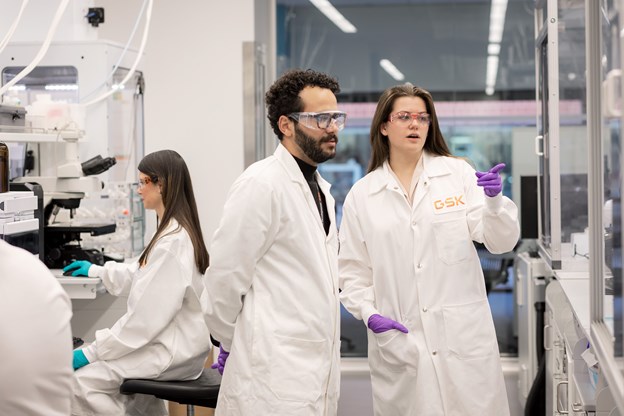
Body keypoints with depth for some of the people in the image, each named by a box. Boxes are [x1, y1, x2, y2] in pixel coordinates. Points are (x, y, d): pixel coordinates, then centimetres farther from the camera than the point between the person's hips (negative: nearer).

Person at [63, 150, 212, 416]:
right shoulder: (173, 231, 11)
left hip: (174, 353, -11)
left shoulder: (172, 241, -22)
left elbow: (147, 315, -24)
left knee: (82, 380, -18)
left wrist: (92, 352, -18)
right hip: (173, 342, 11)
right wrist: (96, 271, 37)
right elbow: (139, 276, 28)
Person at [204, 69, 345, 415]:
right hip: (276, 377, -8)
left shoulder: (320, 189, 15)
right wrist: (231, 344, -2)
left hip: (316, 370, 8)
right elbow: (225, 275, -13)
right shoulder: (262, 184, -13)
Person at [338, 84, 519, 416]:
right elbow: (353, 270, 7)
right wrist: (368, 312, -9)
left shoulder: (458, 174, 2)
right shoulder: (361, 195, 5)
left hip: (463, 336, 0)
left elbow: (500, 241, -2)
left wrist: (494, 200, -20)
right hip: (398, 341, 1)